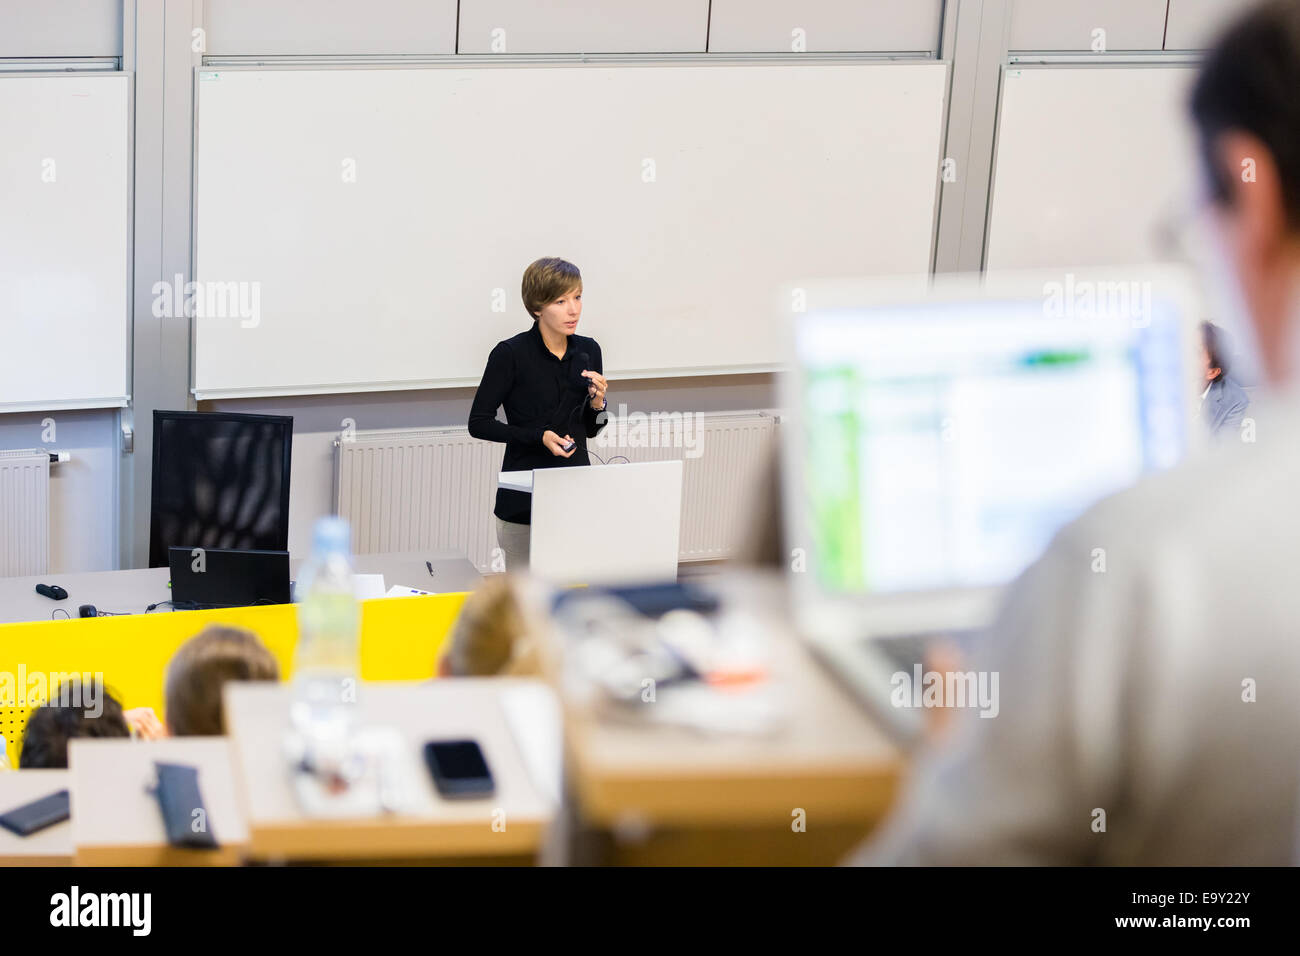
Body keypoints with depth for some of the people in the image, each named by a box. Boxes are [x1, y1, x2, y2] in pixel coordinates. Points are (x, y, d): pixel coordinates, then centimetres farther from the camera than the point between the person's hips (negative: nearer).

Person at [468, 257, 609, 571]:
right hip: (525, 497, -4)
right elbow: (479, 423, -7)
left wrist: (597, 403, -6)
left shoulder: (588, 351, 5)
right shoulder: (511, 354, -11)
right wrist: (539, 436, -17)